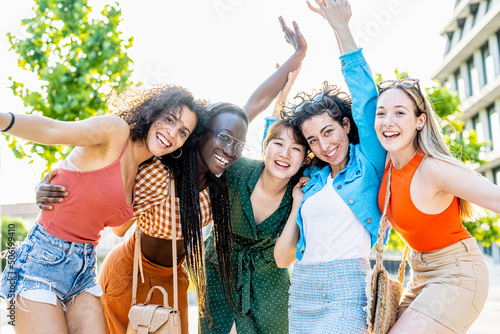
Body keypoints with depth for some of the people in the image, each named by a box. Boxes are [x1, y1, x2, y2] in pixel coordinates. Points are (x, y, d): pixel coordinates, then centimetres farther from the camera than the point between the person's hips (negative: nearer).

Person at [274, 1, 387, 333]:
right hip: (302, 291, 5)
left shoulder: (368, 162, 4)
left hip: (347, 292, -5)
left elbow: (366, 97, -3)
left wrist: (341, 28, -5)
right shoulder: (311, 179, 16)